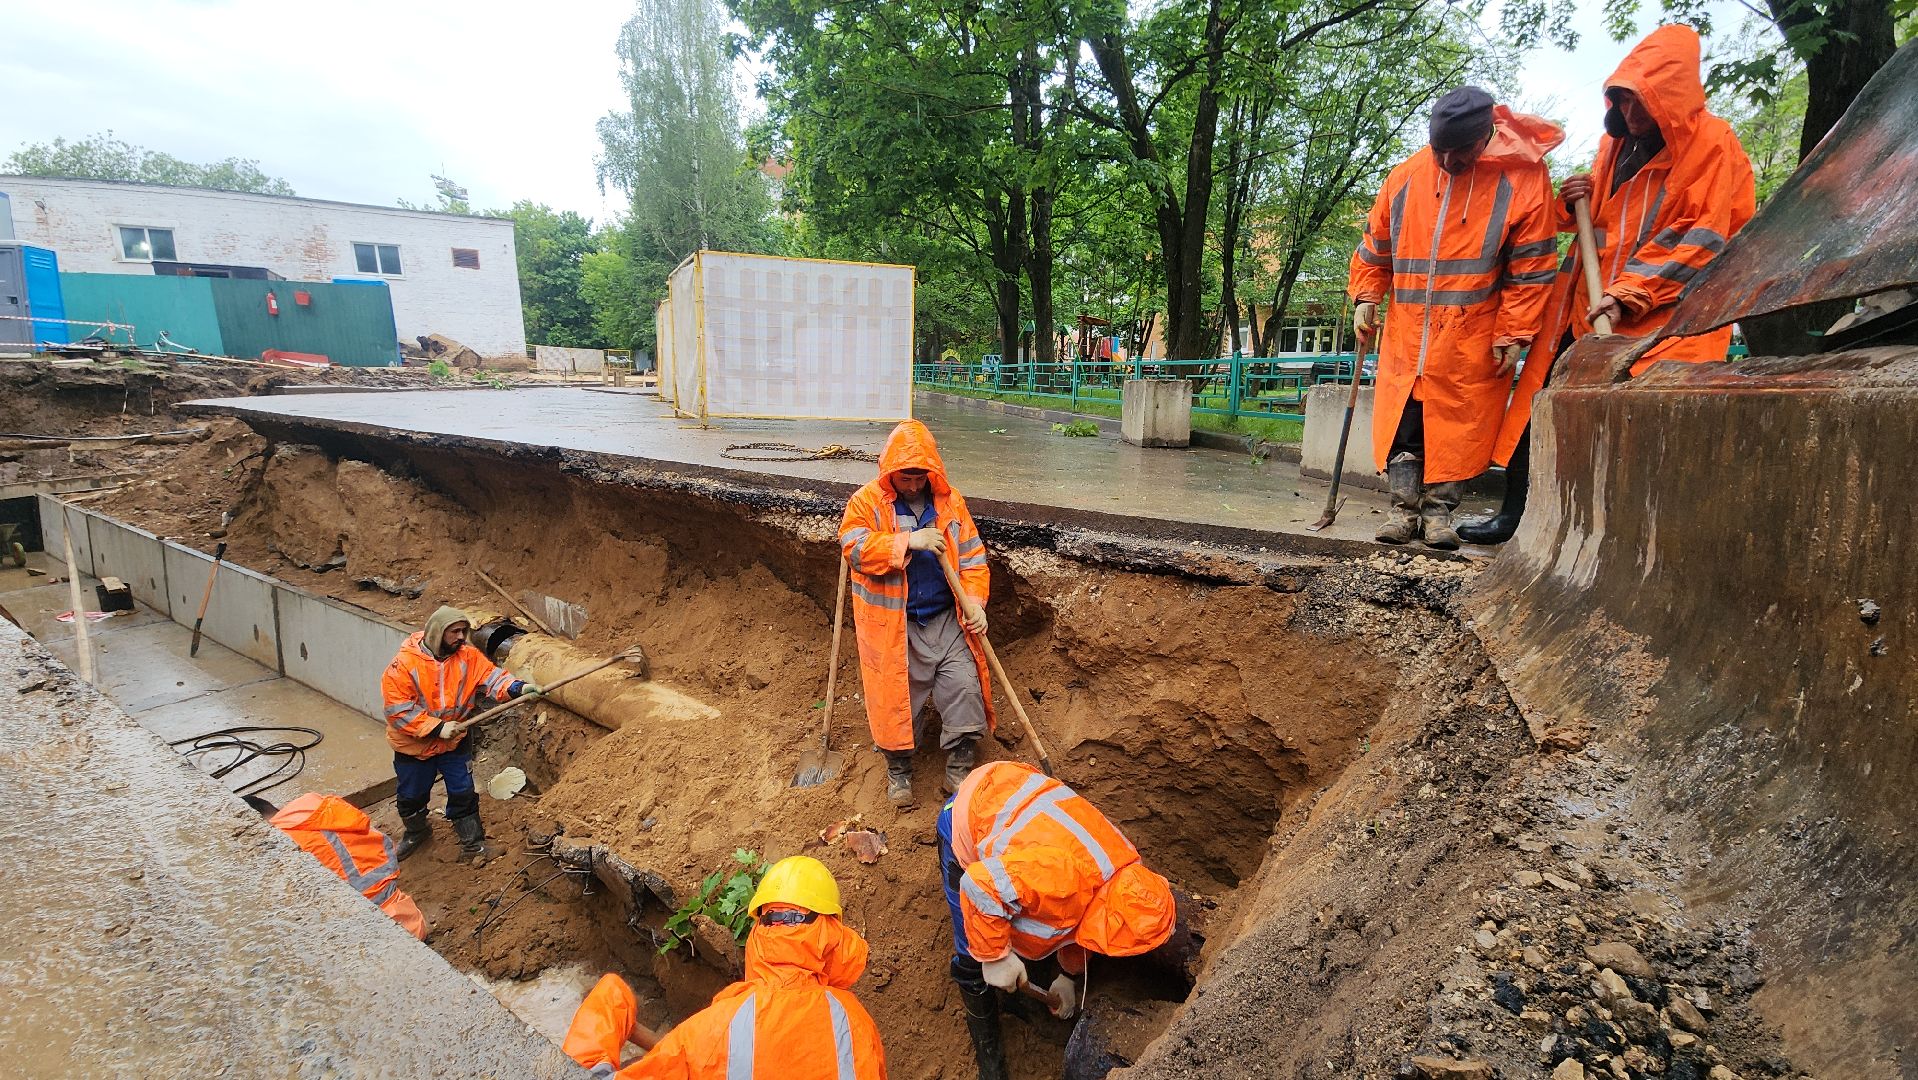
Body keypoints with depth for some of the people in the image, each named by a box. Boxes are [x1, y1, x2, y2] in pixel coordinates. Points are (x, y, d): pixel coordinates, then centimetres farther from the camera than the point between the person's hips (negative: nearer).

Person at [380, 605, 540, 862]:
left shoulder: (468, 656, -12)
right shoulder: (404, 664, -23)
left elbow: (491, 676, -21)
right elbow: (397, 709, -23)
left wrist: (517, 687, -41)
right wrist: (436, 728, -26)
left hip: (455, 742, 2)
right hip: (414, 745, -2)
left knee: (463, 793, 8)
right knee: (412, 795, 20)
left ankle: (473, 842, 24)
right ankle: (416, 832, 49)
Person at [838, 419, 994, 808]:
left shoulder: (950, 501, 5)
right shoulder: (867, 501, -4)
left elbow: (972, 555, 6)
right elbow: (854, 547, -19)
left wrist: (974, 600, -8)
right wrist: (909, 541, -26)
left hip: (946, 620, 3)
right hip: (892, 625, -2)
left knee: (965, 686, -2)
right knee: (894, 696, 4)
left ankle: (959, 771, 15)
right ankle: (899, 772, 26)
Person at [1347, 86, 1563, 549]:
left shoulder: (1523, 179, -5)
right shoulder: (1406, 176, 3)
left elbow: (1531, 270, -4)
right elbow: (1374, 248, 16)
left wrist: (1513, 334, -7)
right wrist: (1366, 300, 8)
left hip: (1473, 338, -2)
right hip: (1407, 333, 3)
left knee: (1459, 424, 2)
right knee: (1401, 420, 1)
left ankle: (1439, 511, 12)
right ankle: (1404, 508, 9)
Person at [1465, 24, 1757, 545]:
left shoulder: (1712, 146, -5)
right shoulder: (1614, 143, 14)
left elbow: (1702, 242, -11)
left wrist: (1628, 297, -20)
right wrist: (1573, 204, 3)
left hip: (1662, 317, -6)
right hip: (1587, 308, 6)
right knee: (1542, 406, 3)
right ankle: (1514, 514, 12)